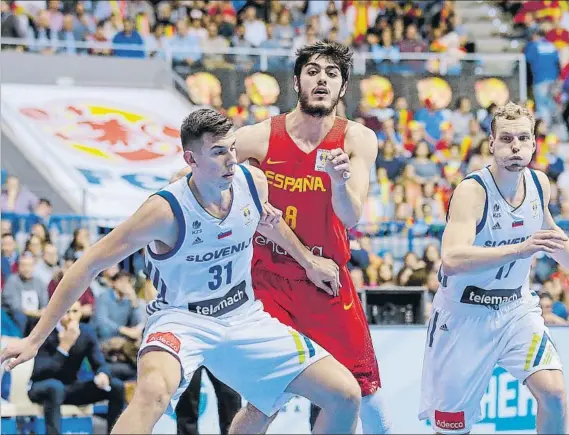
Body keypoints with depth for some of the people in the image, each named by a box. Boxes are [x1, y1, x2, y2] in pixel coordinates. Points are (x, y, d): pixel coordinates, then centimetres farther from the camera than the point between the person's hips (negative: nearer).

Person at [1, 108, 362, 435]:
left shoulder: (253, 182, -8)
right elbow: (89, 266, -21)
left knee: (347, 396, -1)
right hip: (182, 320, -6)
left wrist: (308, 260, 34)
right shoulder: (167, 211, -24)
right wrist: (36, 339, -23)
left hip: (245, 318, 6)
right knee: (154, 389, -41)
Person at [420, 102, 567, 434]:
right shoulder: (472, 191, -23)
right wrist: (520, 249, -47)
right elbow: (452, 260, -39)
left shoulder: (540, 184, -3)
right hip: (466, 314, -5)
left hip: (516, 308, 5)